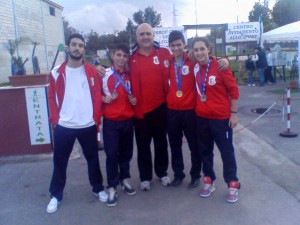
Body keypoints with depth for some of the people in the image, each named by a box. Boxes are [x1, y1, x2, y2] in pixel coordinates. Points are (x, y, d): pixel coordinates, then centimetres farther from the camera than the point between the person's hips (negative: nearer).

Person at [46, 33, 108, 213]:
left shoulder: (92, 71, 1)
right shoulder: (57, 73, 1)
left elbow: (97, 96, 1)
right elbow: (52, 98, 5)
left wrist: (96, 118, -6)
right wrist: (55, 119, -2)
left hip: (88, 125, 0)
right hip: (63, 126, 0)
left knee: (92, 159, 13)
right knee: (60, 161, 9)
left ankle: (98, 188, 32)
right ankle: (56, 195, 26)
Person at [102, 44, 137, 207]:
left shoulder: (130, 76, 7)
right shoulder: (104, 74, -6)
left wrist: (133, 100, 0)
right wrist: (104, 98, -17)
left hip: (128, 120, 4)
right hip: (110, 121, -4)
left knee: (126, 152, 13)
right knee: (111, 154, -2)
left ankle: (125, 180, 32)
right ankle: (112, 188, 9)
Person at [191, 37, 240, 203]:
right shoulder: (195, 68, 0)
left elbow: (233, 90, -9)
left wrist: (233, 114, -9)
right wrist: (198, 107, 6)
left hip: (221, 117, -5)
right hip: (201, 117, 5)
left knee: (227, 151, 7)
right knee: (205, 150, 15)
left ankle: (233, 185, 22)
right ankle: (209, 181, 31)